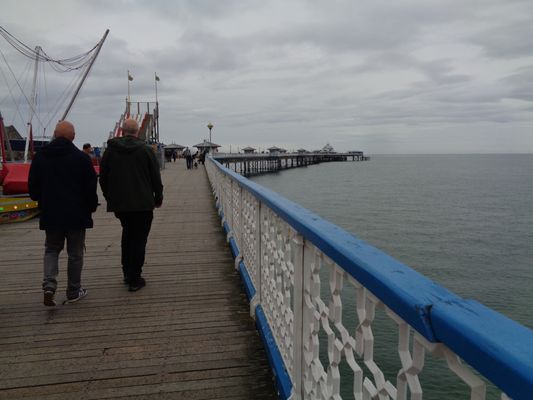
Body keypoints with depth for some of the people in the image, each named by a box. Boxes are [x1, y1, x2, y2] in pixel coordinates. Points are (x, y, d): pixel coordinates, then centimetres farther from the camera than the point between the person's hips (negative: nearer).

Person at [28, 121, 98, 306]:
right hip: (76, 214, -3)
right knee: (75, 253, 9)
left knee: (51, 249, 17)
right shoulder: (81, 157, -9)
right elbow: (91, 187, -7)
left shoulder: (40, 157, 2)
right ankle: (74, 292, 18)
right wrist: (91, 207, 8)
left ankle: (49, 285, -2)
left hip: (50, 214, 3)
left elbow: (33, 187, 8)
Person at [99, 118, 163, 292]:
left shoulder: (110, 150, 2)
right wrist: (158, 198, 7)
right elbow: (156, 177, -4)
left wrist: (110, 198, 17)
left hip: (119, 203, 4)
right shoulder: (146, 149, -6)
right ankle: (134, 279, 4)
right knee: (139, 239, 3)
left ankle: (127, 273, 25)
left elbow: (103, 178, 6)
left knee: (127, 233, 22)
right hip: (143, 204, -3)